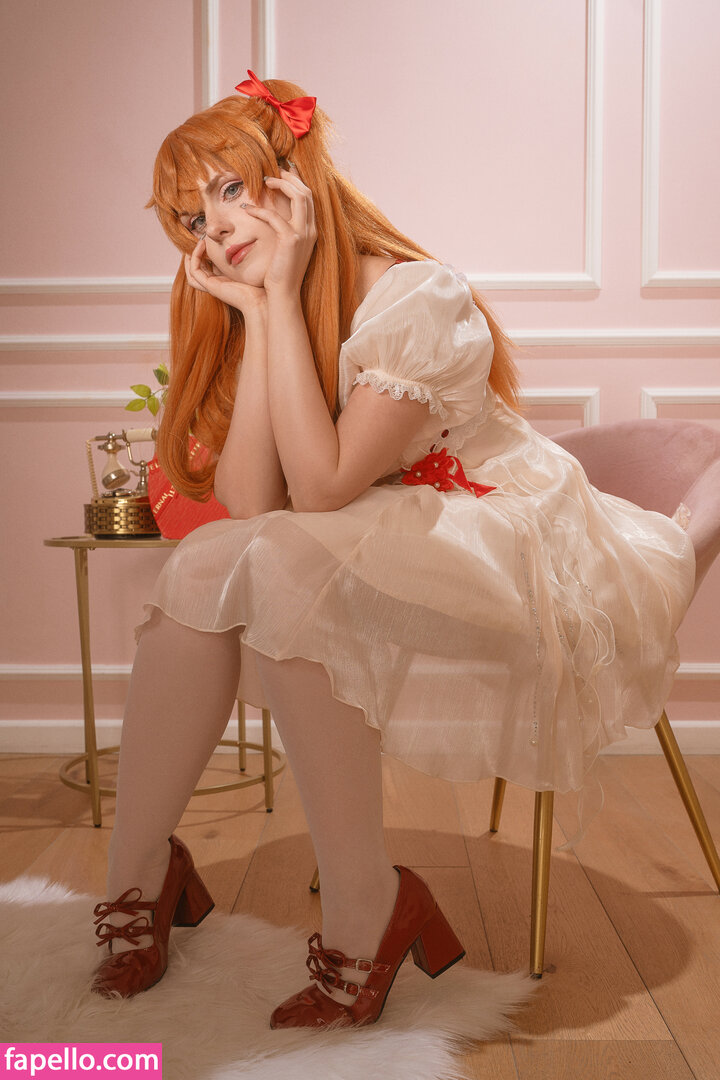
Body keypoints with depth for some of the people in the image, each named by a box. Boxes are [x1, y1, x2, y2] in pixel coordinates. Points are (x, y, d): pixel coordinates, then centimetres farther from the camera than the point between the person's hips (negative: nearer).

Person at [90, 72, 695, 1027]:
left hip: (504, 545, -6)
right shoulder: (246, 315, 3)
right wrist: (256, 310, -14)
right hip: (365, 561, 7)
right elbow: (250, 506, -11)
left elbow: (322, 488, -25)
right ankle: (139, 875, -8)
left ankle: (365, 918, -21)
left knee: (281, 566, -31)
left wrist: (285, 290, -23)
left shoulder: (421, 299, -18)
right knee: (205, 565, -19)